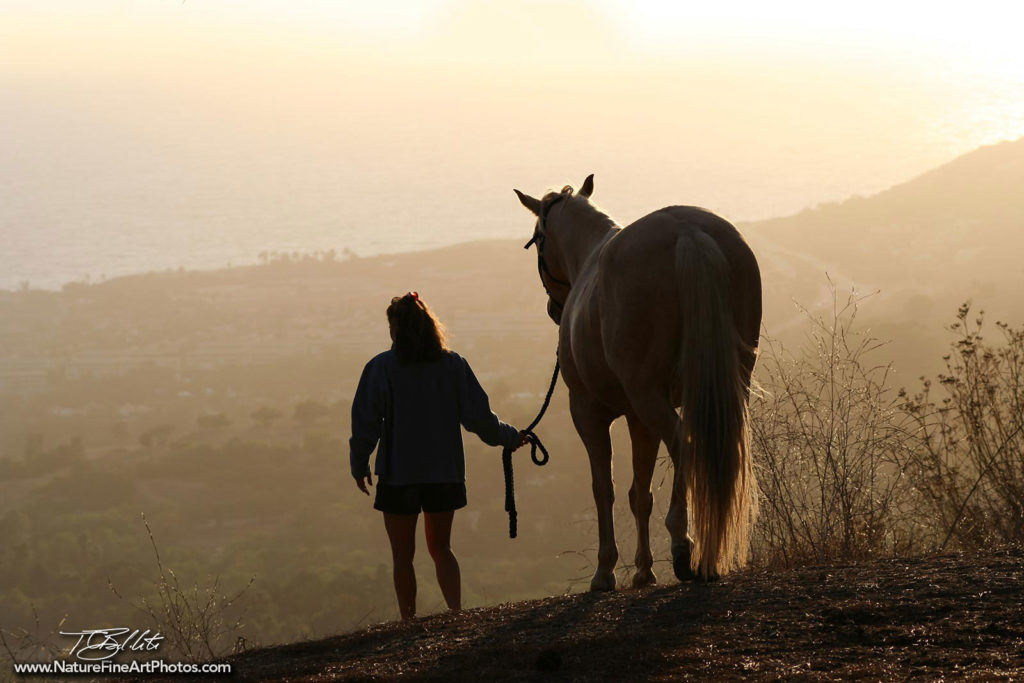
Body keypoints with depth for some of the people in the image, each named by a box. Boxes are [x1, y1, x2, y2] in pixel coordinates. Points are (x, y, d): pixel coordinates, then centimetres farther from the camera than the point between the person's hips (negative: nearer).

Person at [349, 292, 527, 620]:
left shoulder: (381, 368, -9)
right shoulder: (454, 365, -2)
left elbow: (365, 423, -7)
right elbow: (479, 418, -2)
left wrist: (359, 466, 7)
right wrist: (509, 437, 16)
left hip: (398, 476, -3)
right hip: (446, 473, 3)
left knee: (402, 555, 9)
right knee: (441, 548, 17)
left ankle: (409, 621, 7)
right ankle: (456, 610, 0)